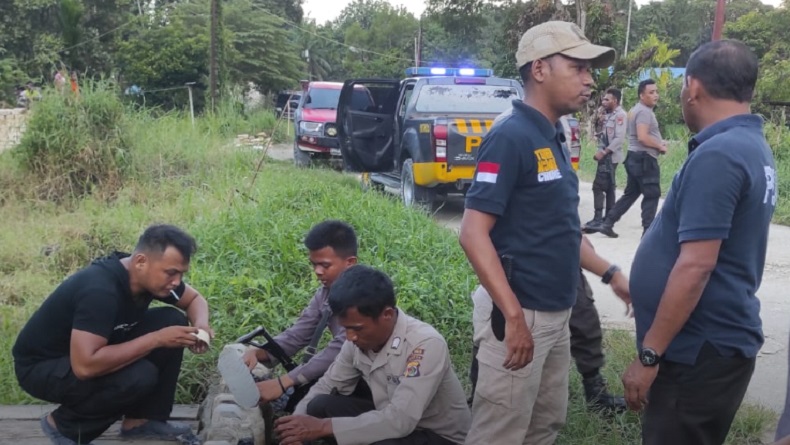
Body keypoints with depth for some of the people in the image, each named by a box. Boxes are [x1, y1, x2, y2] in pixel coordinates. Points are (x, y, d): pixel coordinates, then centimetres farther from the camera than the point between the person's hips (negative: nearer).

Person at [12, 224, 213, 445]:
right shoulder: (99, 290, -35)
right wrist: (156, 339, -35)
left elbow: (195, 299, 8)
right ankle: (65, 424, -5)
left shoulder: (151, 276, -10)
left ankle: (142, 419, 1)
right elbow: (86, 366, -42)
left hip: (93, 349, 8)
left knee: (173, 320, -8)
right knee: (139, 376, -31)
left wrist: (200, 326, -16)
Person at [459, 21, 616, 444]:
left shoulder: (554, 139, 10)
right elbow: (473, 233, -23)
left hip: (557, 314, 9)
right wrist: (513, 316, -26)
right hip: (521, 315, -9)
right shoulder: (511, 136, -17)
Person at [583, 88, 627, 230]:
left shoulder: (620, 115, -13)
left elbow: (619, 139, -21)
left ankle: (598, 218, -13)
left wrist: (603, 152, -21)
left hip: (610, 156, -10)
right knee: (609, 186, 13)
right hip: (606, 156, 10)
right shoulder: (609, 114, 15)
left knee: (598, 185, -13)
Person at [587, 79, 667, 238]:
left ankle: (607, 224, 13)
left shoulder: (636, 110, 19)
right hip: (644, 158, -10)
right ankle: (648, 231, 0)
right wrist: (660, 146, -12)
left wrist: (658, 143, 13)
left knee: (630, 194, 14)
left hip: (635, 157, 10)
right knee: (652, 195, -3)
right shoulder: (644, 111, -15)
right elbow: (642, 137, -26)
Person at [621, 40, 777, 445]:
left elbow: (695, 267, -26)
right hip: (718, 340, 10)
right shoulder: (752, 146, 10)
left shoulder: (716, 155, -21)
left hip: (700, 350, -10)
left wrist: (648, 355, -21)